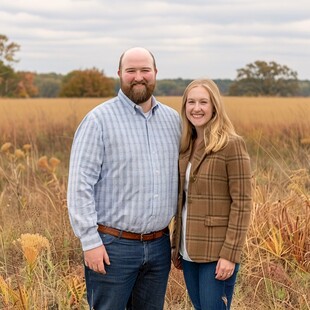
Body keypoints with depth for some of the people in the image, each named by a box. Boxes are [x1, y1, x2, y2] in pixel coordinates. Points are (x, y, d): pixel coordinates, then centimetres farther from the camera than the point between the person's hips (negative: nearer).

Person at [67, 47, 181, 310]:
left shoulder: (173, 120, 8)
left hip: (159, 246, 5)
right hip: (113, 246, -5)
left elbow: (183, 177, 15)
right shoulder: (99, 120, -8)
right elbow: (80, 184, -12)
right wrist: (90, 241, -16)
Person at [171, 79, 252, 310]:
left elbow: (242, 204, -13)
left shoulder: (231, 144, -11)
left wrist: (230, 254, -17)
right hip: (189, 251, 6)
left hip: (216, 253, -6)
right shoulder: (186, 146, 9)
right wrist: (176, 245, 12)